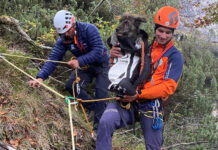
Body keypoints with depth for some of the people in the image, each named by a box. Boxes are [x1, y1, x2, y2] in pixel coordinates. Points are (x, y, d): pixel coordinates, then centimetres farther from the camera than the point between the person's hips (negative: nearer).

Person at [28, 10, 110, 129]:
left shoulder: (89, 29, -27)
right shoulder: (63, 40, -12)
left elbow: (98, 51, -33)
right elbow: (53, 59, -18)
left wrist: (79, 61, -42)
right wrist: (40, 77, -32)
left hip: (101, 63, -5)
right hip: (84, 65, 5)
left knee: (101, 90, -18)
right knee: (71, 85, -13)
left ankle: (99, 122, -5)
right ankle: (94, 107, 3)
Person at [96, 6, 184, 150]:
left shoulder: (175, 56, 3)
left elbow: (169, 86, -8)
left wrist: (139, 94, -18)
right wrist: (115, 56, -2)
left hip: (150, 104, -2)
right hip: (129, 99, 2)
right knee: (105, 123, -26)